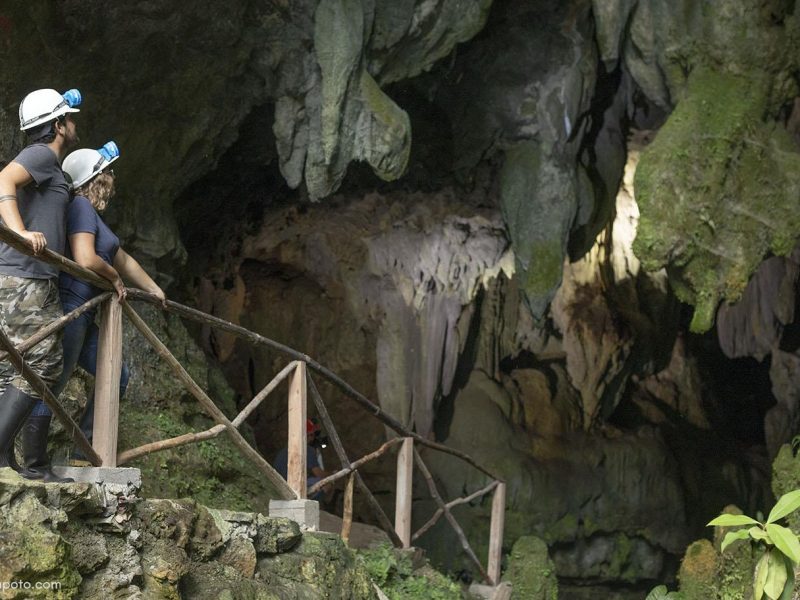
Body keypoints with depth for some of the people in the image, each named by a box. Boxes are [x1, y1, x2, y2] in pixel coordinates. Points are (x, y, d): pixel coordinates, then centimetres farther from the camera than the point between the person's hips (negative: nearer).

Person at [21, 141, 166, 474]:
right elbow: (86, 259, -24)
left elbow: (123, 259, 33)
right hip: (68, 311, -11)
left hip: (84, 318, 11)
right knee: (52, 384, -8)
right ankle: (33, 466, -6)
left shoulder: (93, 213, 20)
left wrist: (154, 289, 43)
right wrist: (114, 278, -5)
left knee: (116, 375, 14)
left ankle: (83, 452, 18)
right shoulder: (80, 205, -10)